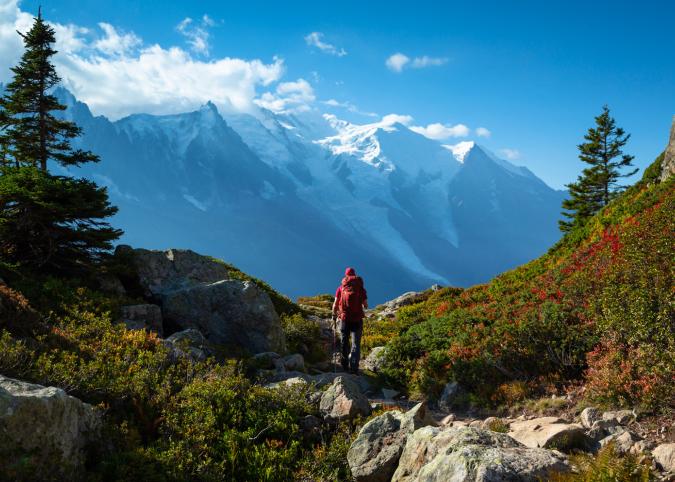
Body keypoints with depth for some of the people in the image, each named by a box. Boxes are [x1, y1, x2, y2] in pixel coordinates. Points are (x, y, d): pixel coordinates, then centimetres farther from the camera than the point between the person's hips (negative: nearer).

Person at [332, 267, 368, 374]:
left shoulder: (341, 287, 1)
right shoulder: (361, 288, 0)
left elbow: (335, 304, 1)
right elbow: (366, 305, 1)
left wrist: (334, 314, 19)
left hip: (344, 318, 1)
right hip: (357, 319, -1)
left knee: (344, 342, 17)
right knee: (356, 344, 4)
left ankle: (345, 365, 27)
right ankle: (354, 368, -6)